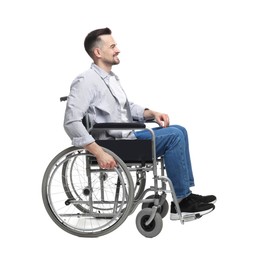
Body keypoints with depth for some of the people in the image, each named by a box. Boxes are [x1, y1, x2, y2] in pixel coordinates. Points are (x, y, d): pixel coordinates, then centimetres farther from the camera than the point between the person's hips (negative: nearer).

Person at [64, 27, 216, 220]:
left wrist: (152, 113, 6)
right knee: (174, 136, -16)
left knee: (178, 131, 5)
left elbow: (128, 107, 26)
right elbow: (72, 122, -25)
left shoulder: (111, 78, 15)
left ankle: (186, 193, 5)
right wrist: (100, 153, -29)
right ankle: (180, 202, -11)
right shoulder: (86, 81, -15)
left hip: (126, 135, 10)